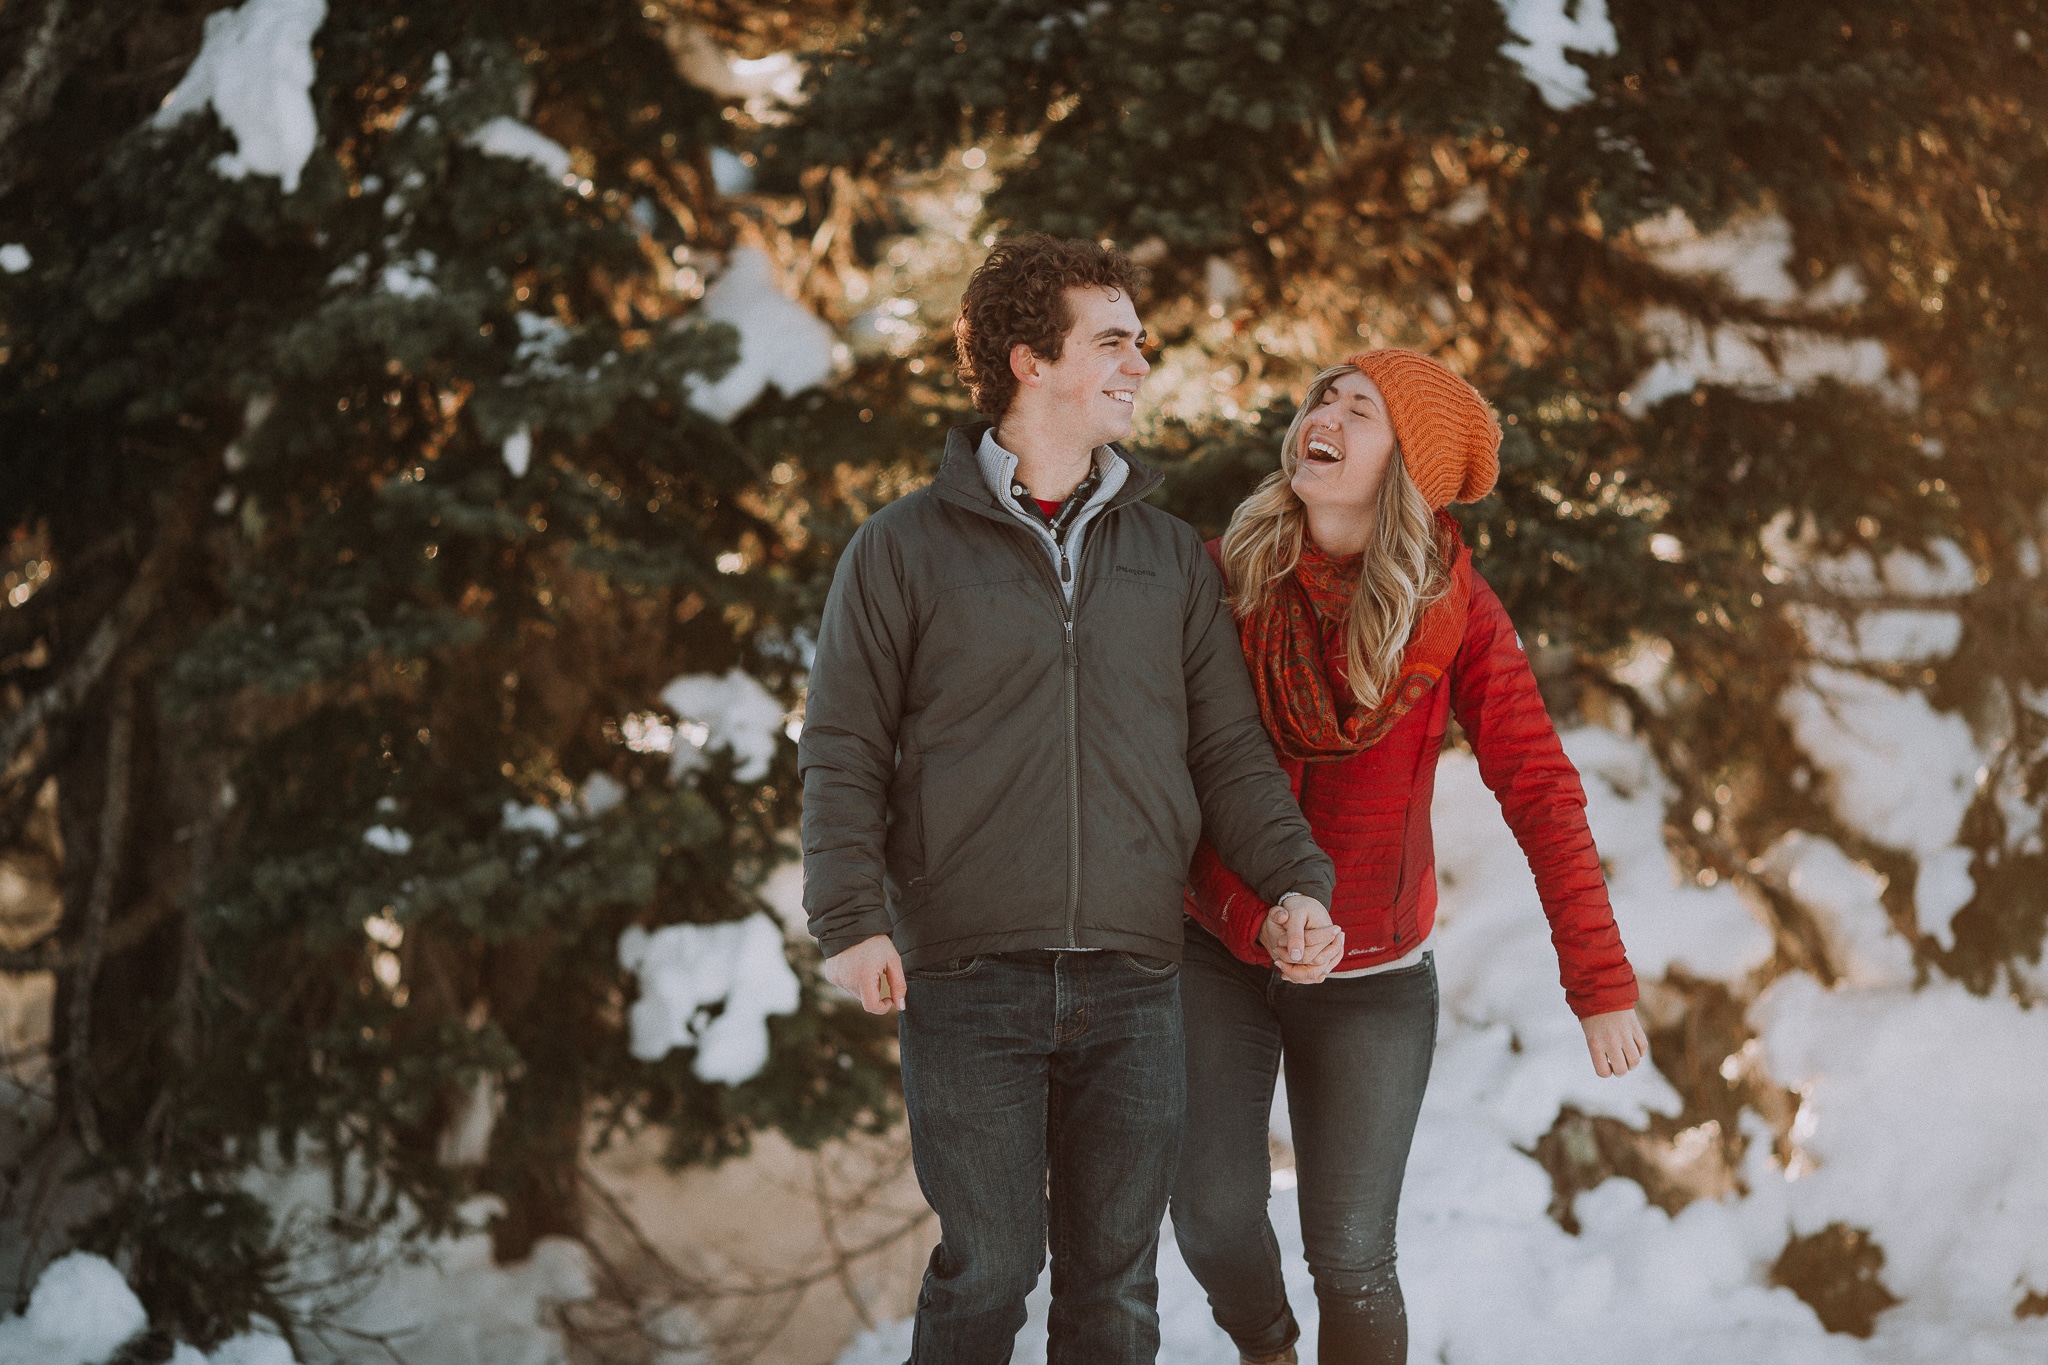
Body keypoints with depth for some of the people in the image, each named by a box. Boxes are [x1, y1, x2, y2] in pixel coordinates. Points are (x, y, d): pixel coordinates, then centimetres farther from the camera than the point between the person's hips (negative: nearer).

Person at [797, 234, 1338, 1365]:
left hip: (1132, 985, 3)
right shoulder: (904, 550, 3)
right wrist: (851, 914, -13)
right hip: (967, 982, -3)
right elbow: (843, 752, 1)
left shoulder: (1171, 559, 13)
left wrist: (1294, 879, -4)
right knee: (991, 1265, -5)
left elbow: (1228, 751, 12)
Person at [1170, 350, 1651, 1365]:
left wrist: (1601, 984, -18)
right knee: (1213, 1217, -3)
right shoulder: (1225, 575, -7)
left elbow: (1541, 794, -13)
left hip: (1373, 979, -1)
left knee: (1350, 1260, -2)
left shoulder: (1454, 612, -10)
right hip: (1214, 956, 1)